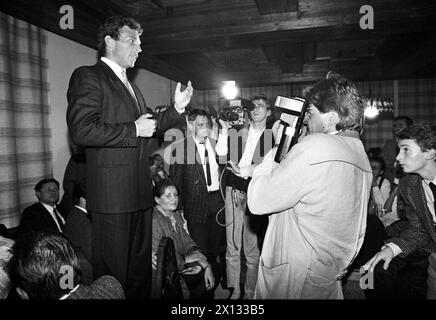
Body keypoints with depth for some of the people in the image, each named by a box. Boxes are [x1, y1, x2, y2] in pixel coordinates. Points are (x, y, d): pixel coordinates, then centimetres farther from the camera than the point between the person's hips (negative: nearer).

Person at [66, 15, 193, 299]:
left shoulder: (132, 87, 22)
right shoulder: (88, 77, -5)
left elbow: (147, 128, 26)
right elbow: (81, 131, -19)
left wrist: (177, 108, 14)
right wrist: (133, 129, -14)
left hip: (140, 193, 8)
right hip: (112, 194, -8)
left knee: (141, 267, 17)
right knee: (114, 272, 3)